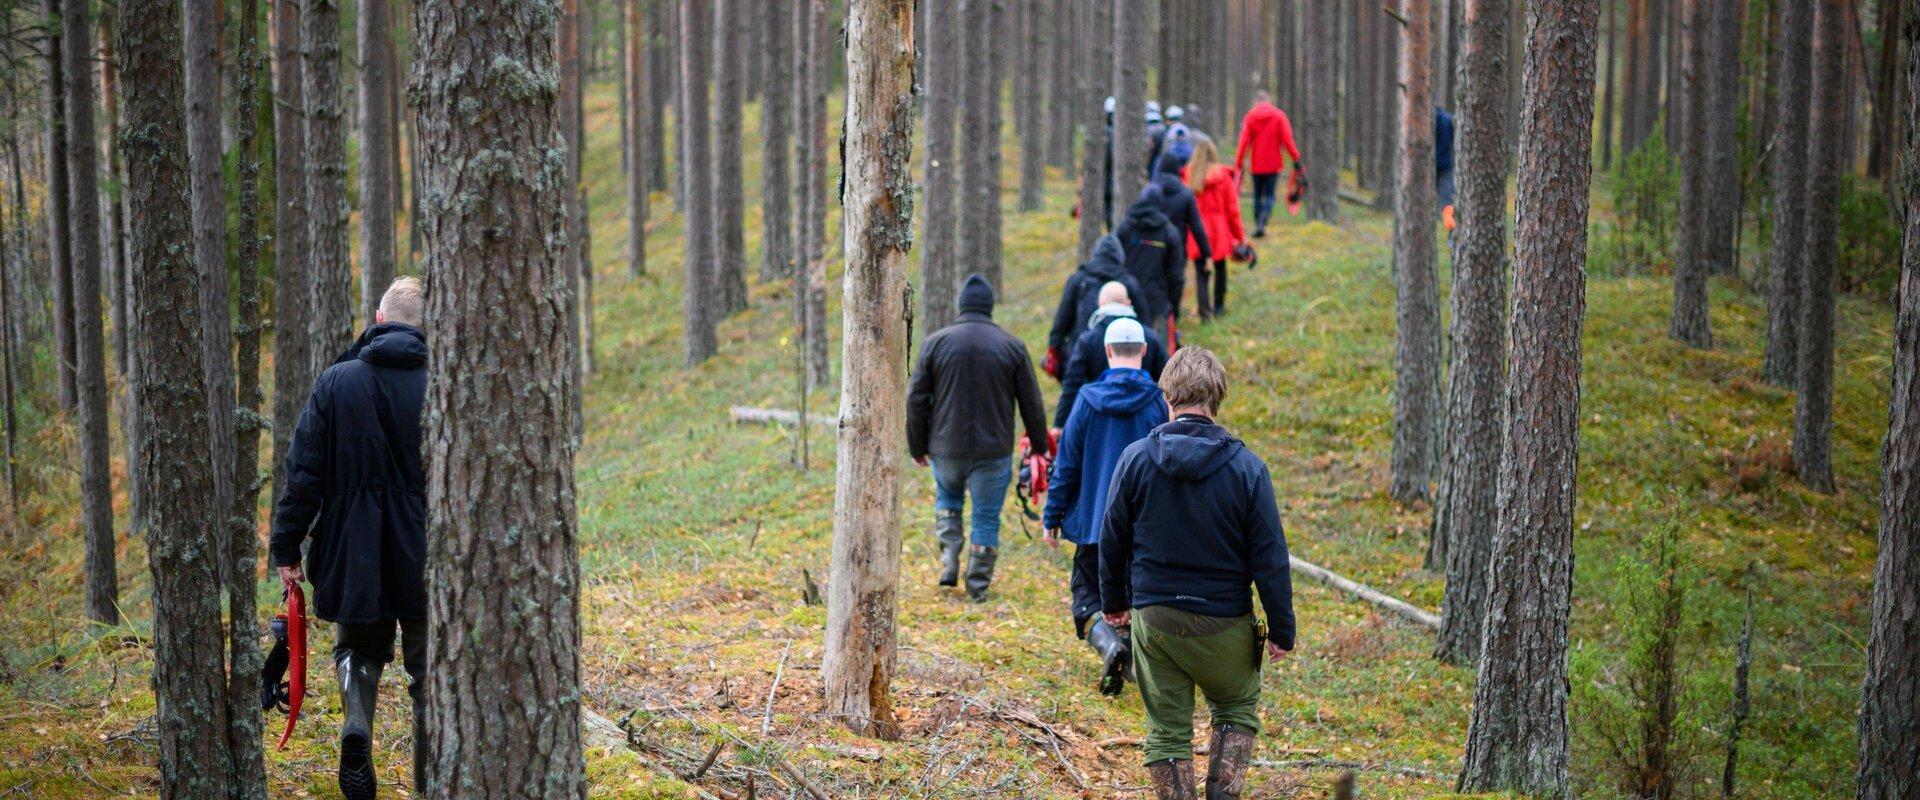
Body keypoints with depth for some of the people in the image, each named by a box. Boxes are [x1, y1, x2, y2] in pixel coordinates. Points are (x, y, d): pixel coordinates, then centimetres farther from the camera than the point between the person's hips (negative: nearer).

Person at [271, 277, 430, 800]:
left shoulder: (337, 382, -1)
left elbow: (304, 472, -2)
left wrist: (287, 547, 4)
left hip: (354, 553, 1)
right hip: (427, 557, -1)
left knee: (358, 648, 20)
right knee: (428, 665, 10)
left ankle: (357, 725, -7)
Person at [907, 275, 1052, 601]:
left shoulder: (935, 343, -3)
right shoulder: (1012, 347, -4)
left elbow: (916, 400, 0)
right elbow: (1032, 405, 1)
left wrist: (917, 445, 11)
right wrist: (1040, 447, 13)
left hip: (947, 448, 1)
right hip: (993, 451, -1)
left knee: (947, 496, 28)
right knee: (987, 517, 9)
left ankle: (949, 559, 14)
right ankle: (978, 586, 13)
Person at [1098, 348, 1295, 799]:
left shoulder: (1135, 459, -6)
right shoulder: (1247, 468, -10)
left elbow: (1111, 540, 3)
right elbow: (1270, 558, -8)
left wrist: (1114, 601, 18)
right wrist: (1281, 628, 0)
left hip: (1153, 621, 1)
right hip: (1225, 624, -1)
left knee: (1167, 730, 10)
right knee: (1237, 710, 20)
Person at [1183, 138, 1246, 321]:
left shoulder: (1188, 176, -6)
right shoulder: (1224, 176, -5)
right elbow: (1232, 208, -2)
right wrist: (1239, 235, 6)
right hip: (1219, 231, 1)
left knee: (1200, 272, 3)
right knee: (1220, 268, 20)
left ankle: (1204, 311, -8)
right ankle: (1219, 306, 29)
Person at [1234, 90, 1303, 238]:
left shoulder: (1250, 116, -1)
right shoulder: (1279, 115, -3)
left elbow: (1244, 142, -5)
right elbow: (1287, 139, -7)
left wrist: (1238, 163, -2)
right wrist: (1296, 159, -2)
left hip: (1256, 164, 1)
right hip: (1274, 164, -1)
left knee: (1257, 196, 14)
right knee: (1269, 195, 1)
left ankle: (1258, 225, 13)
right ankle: (1262, 224, -18)